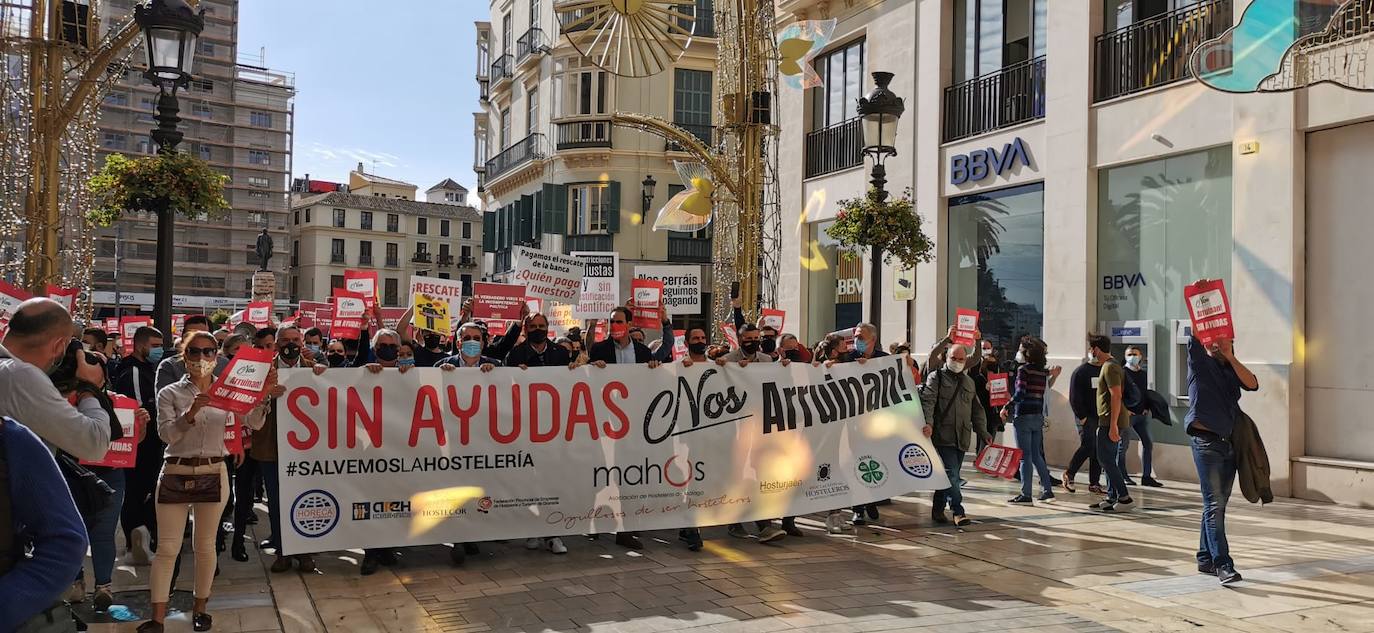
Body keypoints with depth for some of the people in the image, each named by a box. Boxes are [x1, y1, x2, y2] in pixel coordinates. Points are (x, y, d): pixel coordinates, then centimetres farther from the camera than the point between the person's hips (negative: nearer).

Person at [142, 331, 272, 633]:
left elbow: (253, 422, -8)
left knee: (205, 545, 10)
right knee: (167, 548, 1)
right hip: (175, 474, -1)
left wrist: (263, 396, -27)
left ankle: (200, 608, 23)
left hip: (213, 474, 1)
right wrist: (191, 413, -30)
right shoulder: (170, 393, 0)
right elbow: (166, 434, -13)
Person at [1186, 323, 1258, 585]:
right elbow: (1194, 340, -15)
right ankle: (1223, 564, -13)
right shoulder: (1201, 363, 1)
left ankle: (1206, 558, 19)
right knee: (1214, 504, -11)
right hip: (1206, 441, -6)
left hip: (1229, 443, 6)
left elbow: (1253, 384, -2)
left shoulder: (1231, 370, 16)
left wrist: (1230, 356, -7)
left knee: (1218, 504, 10)